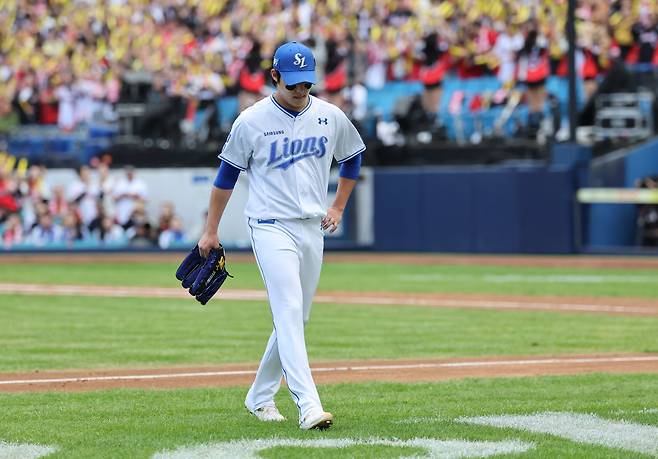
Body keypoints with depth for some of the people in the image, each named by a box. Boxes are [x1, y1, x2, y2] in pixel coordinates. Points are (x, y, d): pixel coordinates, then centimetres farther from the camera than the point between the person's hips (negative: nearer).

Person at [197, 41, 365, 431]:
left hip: (312, 230, 5)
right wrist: (211, 231, 5)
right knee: (289, 313, -17)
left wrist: (338, 207, 14)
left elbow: (352, 157, 22)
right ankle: (309, 406, -26)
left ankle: (260, 396, 26)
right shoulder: (252, 121, -6)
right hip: (272, 227, -5)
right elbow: (227, 174, 3)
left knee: (295, 318, 10)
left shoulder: (331, 117, 4)